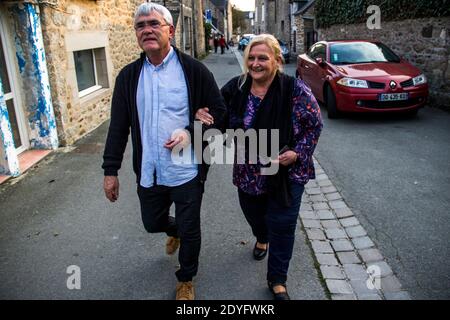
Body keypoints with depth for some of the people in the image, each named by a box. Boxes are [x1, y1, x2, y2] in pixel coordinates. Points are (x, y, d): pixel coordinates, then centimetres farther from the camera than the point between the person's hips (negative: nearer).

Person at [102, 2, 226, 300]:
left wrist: (191, 132, -20)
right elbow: (118, 126, 4)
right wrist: (111, 170, 2)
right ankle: (175, 231, 59)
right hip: (148, 173, 4)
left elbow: (219, 112, -4)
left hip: (187, 172, -3)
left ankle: (186, 280, 39)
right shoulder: (129, 76, 2)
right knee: (152, 223, 22)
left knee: (190, 231, 11)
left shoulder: (194, 70, -9)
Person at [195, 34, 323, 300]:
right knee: (253, 214, 24)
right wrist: (203, 115, -14)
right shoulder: (235, 88, -6)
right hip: (249, 173, 4)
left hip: (287, 172, -3)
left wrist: (298, 152, -19)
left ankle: (278, 279, 26)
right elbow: (221, 119, 8)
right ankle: (262, 238, 61)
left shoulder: (294, 89, -16)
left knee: (282, 225, 4)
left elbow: (314, 124, -7)